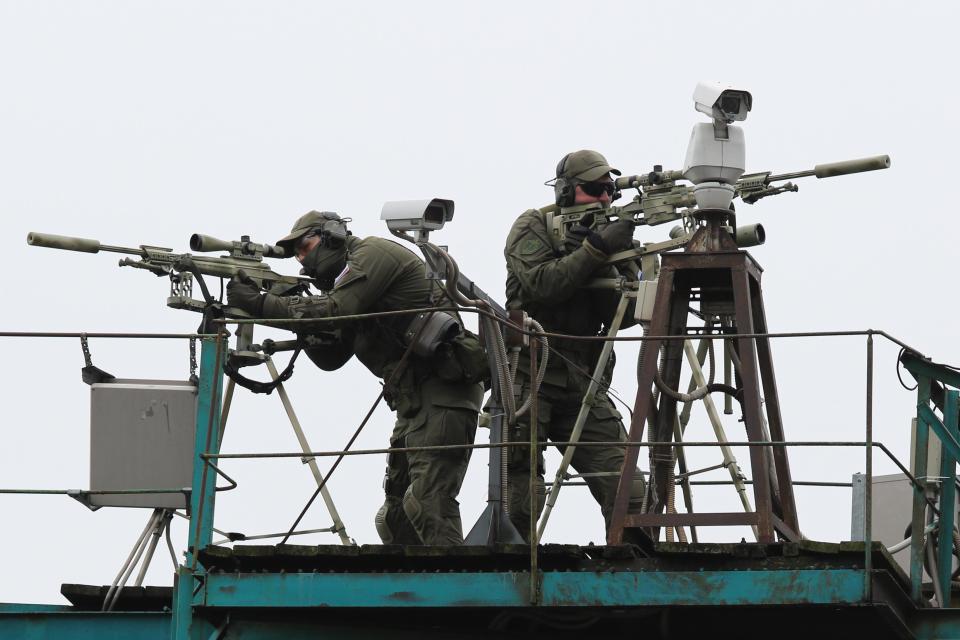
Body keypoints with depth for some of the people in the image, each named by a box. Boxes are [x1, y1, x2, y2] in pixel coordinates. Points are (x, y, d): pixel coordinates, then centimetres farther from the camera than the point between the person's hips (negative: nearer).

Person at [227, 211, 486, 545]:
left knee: (428, 506, -18)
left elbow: (332, 310, -18)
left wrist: (259, 304, -14)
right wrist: (295, 308, 4)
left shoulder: (373, 253, -5)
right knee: (396, 516, 10)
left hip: (441, 394, -11)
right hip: (414, 401, 11)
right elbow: (331, 357, 18)